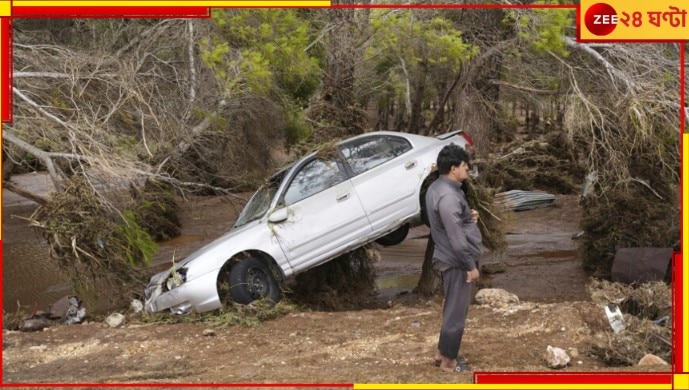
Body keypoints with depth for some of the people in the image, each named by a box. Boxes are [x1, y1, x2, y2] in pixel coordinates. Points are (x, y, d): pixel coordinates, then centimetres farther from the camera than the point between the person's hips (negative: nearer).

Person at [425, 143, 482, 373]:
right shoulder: (448, 196, -25)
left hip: (450, 259, 10)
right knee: (456, 311, 2)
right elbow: (456, 238, -25)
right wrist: (471, 266, -18)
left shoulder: (437, 188, 7)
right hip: (456, 262, -10)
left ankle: (442, 352, 32)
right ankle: (449, 361, 14)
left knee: (453, 308, 21)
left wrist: (468, 217, 6)